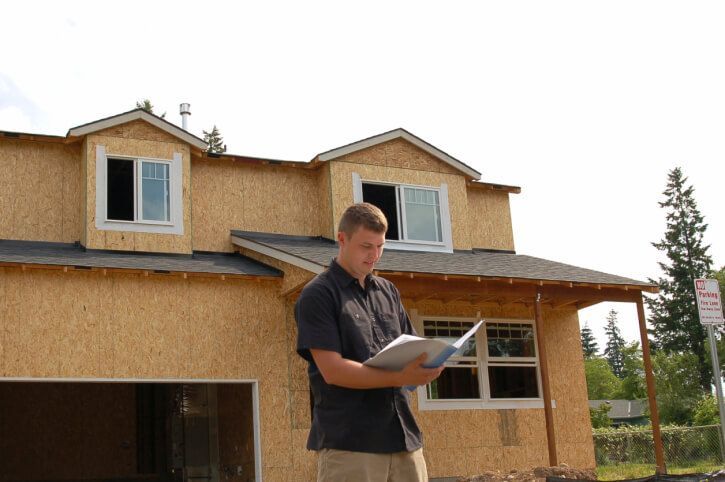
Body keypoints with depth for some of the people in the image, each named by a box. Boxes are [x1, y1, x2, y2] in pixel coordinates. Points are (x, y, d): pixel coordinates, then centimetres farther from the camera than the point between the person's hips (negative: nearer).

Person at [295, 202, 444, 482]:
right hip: (348, 442, -6)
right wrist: (400, 378, -22)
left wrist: (427, 363, -6)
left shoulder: (388, 292, 16)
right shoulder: (317, 295, -4)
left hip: (403, 435, 6)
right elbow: (332, 370, -13)